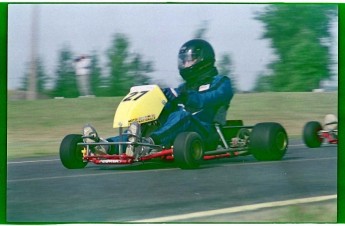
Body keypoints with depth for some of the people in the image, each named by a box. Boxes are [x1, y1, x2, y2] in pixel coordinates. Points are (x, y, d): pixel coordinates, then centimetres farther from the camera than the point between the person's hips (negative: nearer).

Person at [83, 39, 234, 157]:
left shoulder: (221, 83, 11)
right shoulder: (186, 86, 31)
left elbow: (207, 101, -13)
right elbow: (168, 108, 15)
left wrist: (183, 97, -28)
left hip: (204, 131, -6)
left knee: (181, 115, -36)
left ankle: (149, 142, -62)